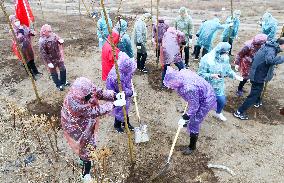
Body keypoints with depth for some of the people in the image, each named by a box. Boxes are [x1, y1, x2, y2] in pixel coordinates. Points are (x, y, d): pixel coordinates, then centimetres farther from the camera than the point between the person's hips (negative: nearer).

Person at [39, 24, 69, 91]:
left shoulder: (53, 35, -9)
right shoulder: (42, 41, -27)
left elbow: (58, 39, 9)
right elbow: (43, 54, -24)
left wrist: (61, 41, -16)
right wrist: (48, 63, -23)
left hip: (58, 56, 6)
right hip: (51, 59, -6)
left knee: (63, 69, 22)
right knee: (54, 73, 15)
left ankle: (63, 81, 47)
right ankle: (59, 85, 37)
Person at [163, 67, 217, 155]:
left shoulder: (189, 89, -42)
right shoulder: (181, 72, -18)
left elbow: (194, 106, -28)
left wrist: (185, 118, -17)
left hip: (205, 101, -9)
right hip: (199, 96, 9)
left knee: (194, 124, -1)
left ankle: (192, 147, 18)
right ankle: (190, 122, 65)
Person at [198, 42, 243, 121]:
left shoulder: (225, 58, -10)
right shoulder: (206, 59, -28)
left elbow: (228, 70, 5)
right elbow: (201, 74, -23)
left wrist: (235, 75, -13)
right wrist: (212, 76, -37)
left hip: (219, 86, 6)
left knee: (222, 101, 16)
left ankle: (218, 113, 48)